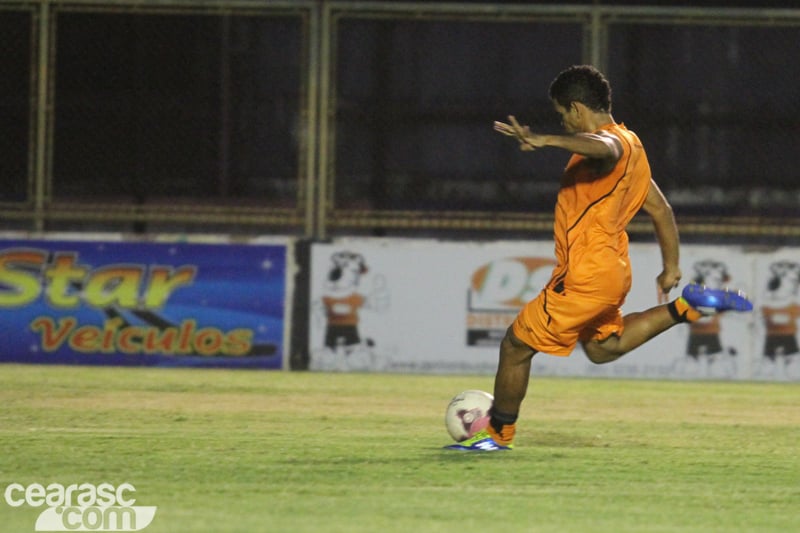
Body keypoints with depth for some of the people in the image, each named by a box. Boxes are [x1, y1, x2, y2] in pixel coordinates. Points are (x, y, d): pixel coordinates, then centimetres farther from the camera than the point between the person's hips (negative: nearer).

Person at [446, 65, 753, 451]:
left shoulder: (611, 141, -17)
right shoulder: (629, 145, 14)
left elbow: (602, 148, -46)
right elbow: (660, 209, 19)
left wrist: (547, 140, -56)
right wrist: (671, 267, 24)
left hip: (584, 277, -10)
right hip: (611, 270, 10)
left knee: (516, 346, 3)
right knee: (603, 348, 29)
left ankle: (498, 434, 15)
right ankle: (684, 308, 15)